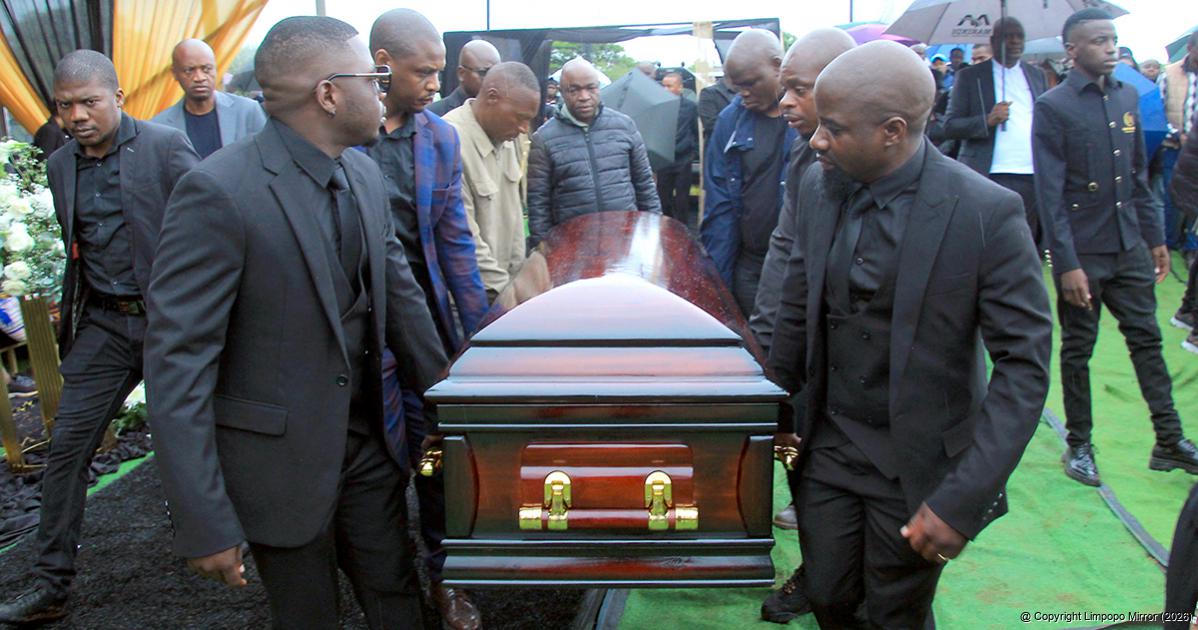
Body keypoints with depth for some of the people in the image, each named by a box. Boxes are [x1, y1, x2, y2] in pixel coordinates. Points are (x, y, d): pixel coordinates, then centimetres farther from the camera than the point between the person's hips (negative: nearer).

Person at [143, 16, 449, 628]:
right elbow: (176, 360, -21)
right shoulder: (218, 192, -21)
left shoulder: (364, 172, 2)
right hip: (281, 459, -6)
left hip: (365, 442, 6)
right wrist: (203, 523, -21)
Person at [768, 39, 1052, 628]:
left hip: (918, 465, -3)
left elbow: (1024, 365, -18)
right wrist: (776, 412, 11)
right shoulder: (818, 186, -5)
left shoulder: (986, 212, -20)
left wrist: (962, 501, -23)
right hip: (828, 447, 4)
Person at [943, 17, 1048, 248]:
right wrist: (987, 121, -18)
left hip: (1035, 178, 4)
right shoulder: (969, 76, 4)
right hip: (992, 178, -4)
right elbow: (949, 126, -1)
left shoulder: (1036, 75, 17)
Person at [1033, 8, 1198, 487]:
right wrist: (1066, 264, -18)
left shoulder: (1127, 97, 9)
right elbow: (1050, 194, -14)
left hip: (1129, 248, 5)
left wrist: (1155, 237, 13)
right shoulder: (1053, 107, -10)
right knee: (1078, 349, 6)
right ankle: (1078, 446, 19)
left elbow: (1139, 177, 15)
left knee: (1146, 339, 10)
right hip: (1081, 252, -5)